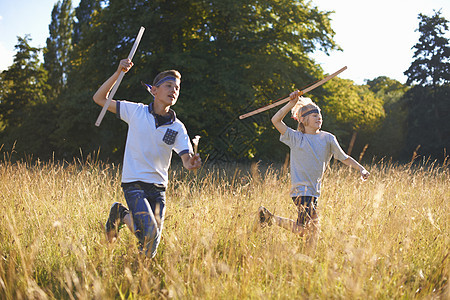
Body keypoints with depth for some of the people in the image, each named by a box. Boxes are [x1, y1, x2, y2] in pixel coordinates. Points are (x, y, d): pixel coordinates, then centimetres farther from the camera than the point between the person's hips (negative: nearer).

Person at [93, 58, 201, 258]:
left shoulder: (178, 128, 0)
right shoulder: (136, 111, -3)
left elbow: (187, 161, -8)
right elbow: (100, 99, -2)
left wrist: (192, 164, -33)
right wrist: (118, 73, -14)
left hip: (158, 189, 3)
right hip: (134, 184, -3)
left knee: (150, 252, 2)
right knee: (148, 232, -23)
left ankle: (124, 216, 29)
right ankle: (119, 214, 9)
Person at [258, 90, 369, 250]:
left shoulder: (327, 138, 10)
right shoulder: (296, 138, 1)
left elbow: (344, 158, 16)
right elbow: (276, 120, -9)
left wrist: (361, 169, 3)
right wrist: (292, 104, -12)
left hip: (314, 191, 6)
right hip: (300, 190, -6)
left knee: (313, 229, 3)